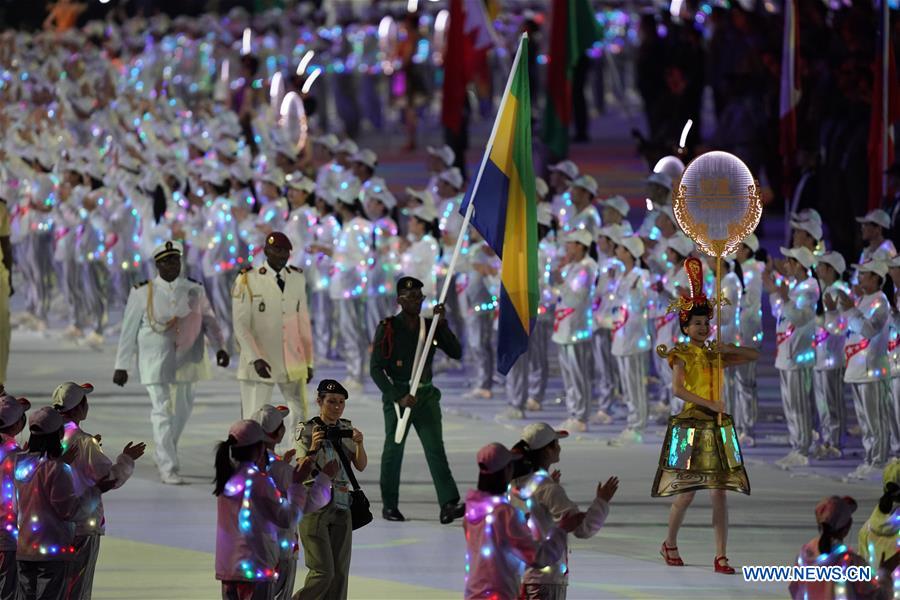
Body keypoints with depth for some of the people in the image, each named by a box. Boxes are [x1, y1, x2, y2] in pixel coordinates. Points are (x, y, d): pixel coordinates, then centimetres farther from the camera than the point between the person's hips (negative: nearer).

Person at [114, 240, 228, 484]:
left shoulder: (195, 291, 5)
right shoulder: (142, 293, -2)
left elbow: (209, 321, 8)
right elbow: (129, 331, 0)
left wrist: (220, 347, -9)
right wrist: (121, 366, 0)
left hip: (185, 361, 4)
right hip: (155, 362, -4)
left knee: (183, 410, 13)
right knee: (162, 412, -10)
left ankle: (165, 451, 38)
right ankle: (168, 469, -10)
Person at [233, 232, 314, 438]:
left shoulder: (298, 279, 9)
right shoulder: (247, 281, -6)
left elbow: (303, 322, 14)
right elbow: (240, 325, -8)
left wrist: (308, 361, 12)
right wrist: (255, 359, -19)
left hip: (293, 365, 4)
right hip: (261, 365, -4)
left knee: (299, 416, 5)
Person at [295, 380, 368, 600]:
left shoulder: (346, 429, 8)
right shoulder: (308, 431, -8)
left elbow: (361, 466, 1)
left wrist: (359, 444, -17)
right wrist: (313, 448, -33)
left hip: (340, 507, 6)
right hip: (314, 507, -6)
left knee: (340, 573, 4)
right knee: (323, 572, -10)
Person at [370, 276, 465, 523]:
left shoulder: (430, 327, 7)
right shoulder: (388, 328, -5)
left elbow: (456, 353, -1)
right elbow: (375, 369, -8)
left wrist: (442, 324, -12)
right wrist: (398, 398, -16)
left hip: (426, 395, 3)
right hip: (396, 395, -3)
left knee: (435, 448, -9)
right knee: (394, 449, 5)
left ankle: (449, 505, -20)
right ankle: (389, 506, 18)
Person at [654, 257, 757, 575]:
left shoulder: (715, 355, 11)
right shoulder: (682, 354, -4)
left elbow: (754, 355, 16)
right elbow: (677, 388, -18)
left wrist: (728, 349, -1)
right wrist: (709, 404, -23)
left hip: (718, 428, 5)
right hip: (691, 426, -5)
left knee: (719, 493, -1)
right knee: (686, 493, -1)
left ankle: (721, 556, -2)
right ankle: (670, 544, 22)